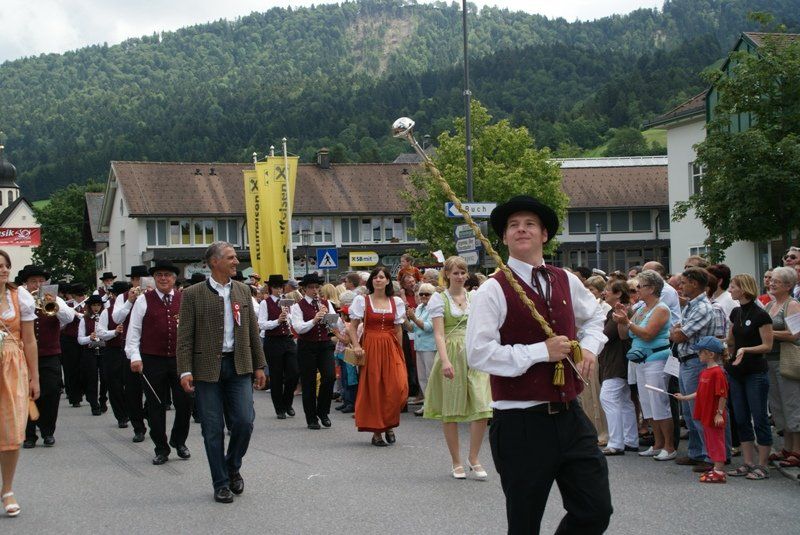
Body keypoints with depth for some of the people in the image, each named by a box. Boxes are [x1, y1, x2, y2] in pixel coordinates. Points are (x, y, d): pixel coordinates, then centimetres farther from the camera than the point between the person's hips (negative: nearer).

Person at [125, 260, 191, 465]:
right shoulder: (144, 300, 2)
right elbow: (133, 330, 2)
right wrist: (134, 356, -7)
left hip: (180, 360, 1)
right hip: (152, 361, -1)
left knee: (184, 404, 3)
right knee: (156, 406, 4)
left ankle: (179, 442, 26)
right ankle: (161, 449, 16)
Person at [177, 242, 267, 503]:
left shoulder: (243, 290, 10)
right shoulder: (193, 294, -3)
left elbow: (253, 331, 13)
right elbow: (185, 336, -5)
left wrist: (259, 366, 11)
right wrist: (185, 371, -12)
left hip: (239, 366, 3)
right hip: (207, 368, -3)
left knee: (244, 422, -5)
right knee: (213, 430, 2)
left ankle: (232, 467, 21)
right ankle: (221, 484, 13)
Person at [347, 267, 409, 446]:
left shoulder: (396, 302, 10)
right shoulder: (362, 301, 3)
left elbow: (398, 330, 12)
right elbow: (353, 326, 2)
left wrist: (399, 352, 8)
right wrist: (356, 346, -11)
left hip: (391, 348, 2)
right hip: (370, 348, -2)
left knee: (398, 387, -12)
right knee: (373, 389, -1)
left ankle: (389, 425, 8)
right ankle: (376, 431, 8)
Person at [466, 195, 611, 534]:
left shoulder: (566, 282, 10)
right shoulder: (493, 290, -9)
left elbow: (594, 316, 31)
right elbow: (478, 354, -19)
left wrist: (589, 347, 10)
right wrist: (541, 352, -18)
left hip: (570, 417, 5)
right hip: (521, 425, -5)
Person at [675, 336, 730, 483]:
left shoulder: (717, 372, -18)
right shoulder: (704, 372, 11)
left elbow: (723, 395, -19)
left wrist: (719, 413, -18)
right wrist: (684, 397, 18)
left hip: (714, 417, -9)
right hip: (705, 416, 9)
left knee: (716, 442, -3)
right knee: (709, 442, 16)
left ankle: (719, 472, 2)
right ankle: (715, 467, 25)